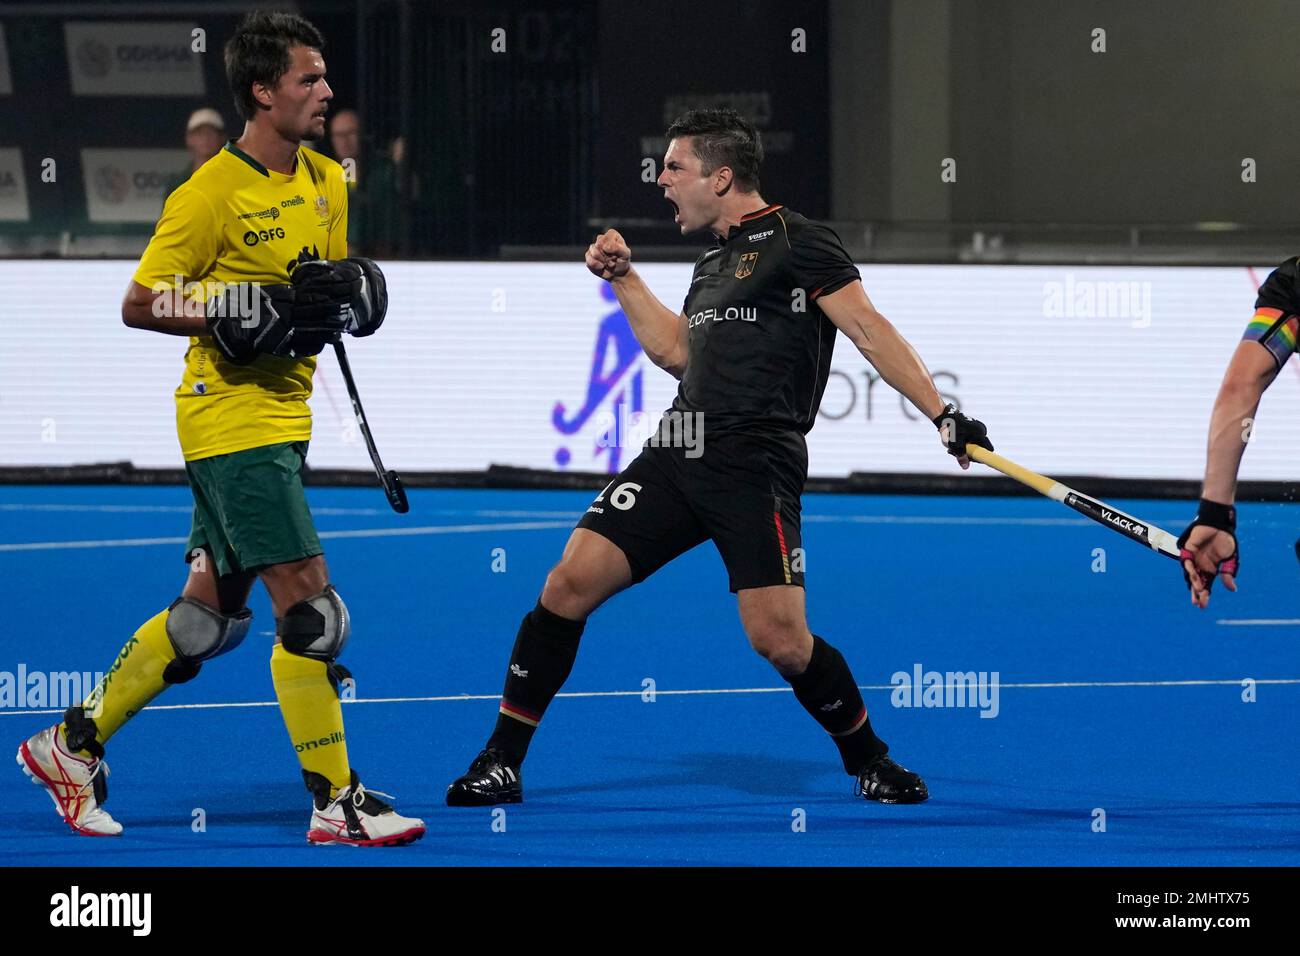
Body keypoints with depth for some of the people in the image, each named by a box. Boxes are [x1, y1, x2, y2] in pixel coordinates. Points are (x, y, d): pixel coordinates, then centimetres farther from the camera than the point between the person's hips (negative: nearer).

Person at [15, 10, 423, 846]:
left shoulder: (327, 181, 9)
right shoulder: (214, 192, -14)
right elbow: (139, 305, -11)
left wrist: (342, 292, -2)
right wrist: (234, 315, -22)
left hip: (281, 418, 9)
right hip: (230, 420, -9)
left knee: (210, 613, 13)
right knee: (311, 604, -11)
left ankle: (74, 744, 24)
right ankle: (336, 802, -5)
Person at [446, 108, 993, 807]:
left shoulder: (795, 240, -3)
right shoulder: (714, 260, 21)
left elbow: (869, 330, -10)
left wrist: (942, 415, -18)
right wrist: (623, 278, 28)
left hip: (756, 467, -7)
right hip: (678, 454, 7)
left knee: (780, 640, -15)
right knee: (570, 583, -5)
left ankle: (869, 762, 11)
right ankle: (501, 764, 2)